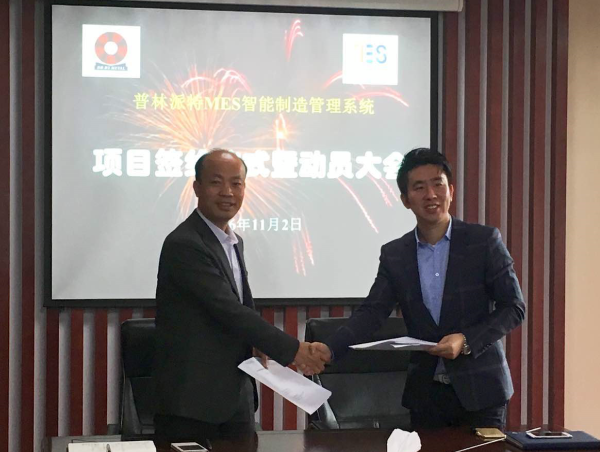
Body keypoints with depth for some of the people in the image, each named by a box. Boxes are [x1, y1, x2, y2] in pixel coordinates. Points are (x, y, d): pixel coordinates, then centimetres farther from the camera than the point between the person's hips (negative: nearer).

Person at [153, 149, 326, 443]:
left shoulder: (234, 242, 14)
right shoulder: (184, 245, -17)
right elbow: (229, 311, -21)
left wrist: (263, 351, 2)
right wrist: (291, 349, -16)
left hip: (237, 398, 8)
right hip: (193, 401, -8)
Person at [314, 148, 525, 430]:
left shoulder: (484, 240, -5)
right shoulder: (394, 254, 4)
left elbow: (514, 307, -4)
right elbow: (372, 312, -1)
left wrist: (467, 341, -18)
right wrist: (329, 349, -17)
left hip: (479, 388, -2)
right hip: (425, 394, 2)